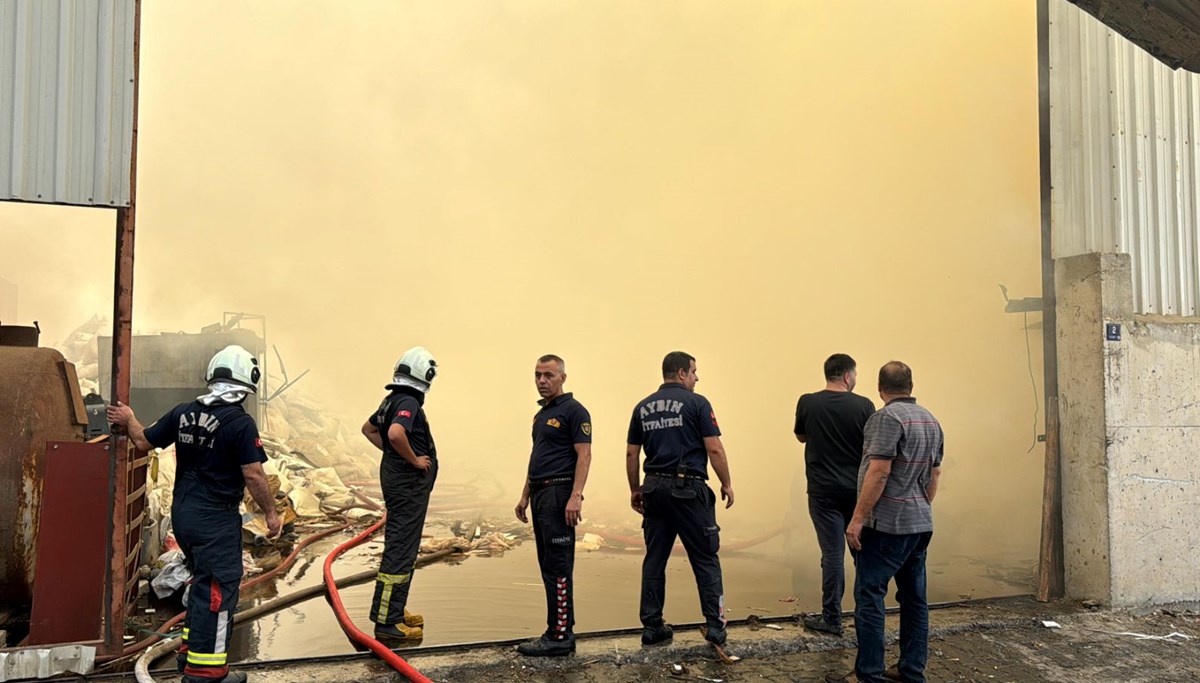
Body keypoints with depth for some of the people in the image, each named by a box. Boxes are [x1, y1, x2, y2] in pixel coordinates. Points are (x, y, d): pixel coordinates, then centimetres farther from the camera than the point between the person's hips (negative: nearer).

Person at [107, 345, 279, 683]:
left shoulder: (183, 412, 2)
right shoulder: (240, 423, -18)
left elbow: (144, 441, 13)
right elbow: (254, 476, -19)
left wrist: (129, 420, 33)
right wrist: (271, 512, -6)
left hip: (182, 514, 8)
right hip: (216, 519, -8)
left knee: (203, 580, 23)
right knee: (218, 588, 0)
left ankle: (191, 647, 34)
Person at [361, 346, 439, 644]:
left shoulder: (391, 399, 11)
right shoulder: (408, 402, -18)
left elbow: (368, 429, 26)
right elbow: (396, 433, -37)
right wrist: (414, 459, -22)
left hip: (396, 475, 11)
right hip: (410, 482, -10)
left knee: (398, 546, 18)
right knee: (400, 552, -7)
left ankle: (394, 611, 28)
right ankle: (387, 623, -3)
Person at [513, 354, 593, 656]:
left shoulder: (574, 410, -8)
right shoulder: (541, 414, 19)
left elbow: (584, 455, -14)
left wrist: (575, 496, -23)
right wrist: (525, 496, 20)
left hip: (559, 493, -9)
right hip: (540, 494, 9)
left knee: (557, 565, -8)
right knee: (549, 565, 11)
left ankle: (559, 636, -3)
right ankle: (563, 630, 17)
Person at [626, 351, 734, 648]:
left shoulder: (643, 407, 10)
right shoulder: (696, 403, -5)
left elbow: (631, 454, 10)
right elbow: (714, 449, -9)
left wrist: (635, 489, 18)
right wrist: (726, 484, 2)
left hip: (654, 488, 5)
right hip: (688, 488, -5)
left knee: (654, 559, 9)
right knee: (705, 558, 4)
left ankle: (652, 626, 13)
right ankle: (715, 624, 6)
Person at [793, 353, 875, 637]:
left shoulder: (807, 403, -6)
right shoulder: (864, 405, -7)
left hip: (823, 489, -1)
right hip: (857, 488, 1)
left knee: (832, 554, 3)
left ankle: (831, 619, 7)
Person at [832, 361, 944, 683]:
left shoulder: (887, 417, -14)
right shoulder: (931, 420, 12)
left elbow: (879, 472, -20)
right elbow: (934, 473, 18)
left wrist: (858, 518, -17)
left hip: (886, 525, -9)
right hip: (920, 524, 9)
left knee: (869, 597, -3)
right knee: (914, 599, 13)